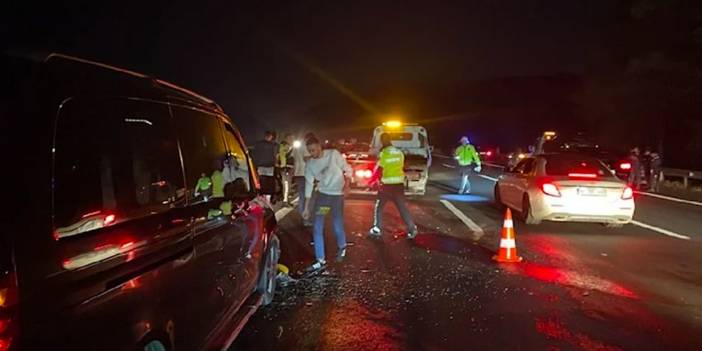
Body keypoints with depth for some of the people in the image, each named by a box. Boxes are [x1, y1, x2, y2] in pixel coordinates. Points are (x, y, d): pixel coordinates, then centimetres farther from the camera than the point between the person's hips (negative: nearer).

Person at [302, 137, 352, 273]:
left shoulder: (333, 154, -11)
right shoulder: (309, 164, -3)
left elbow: (348, 169, -5)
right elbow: (309, 184, 0)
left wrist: (346, 183, -23)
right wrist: (306, 207, -2)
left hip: (337, 194, -3)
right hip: (322, 194, 3)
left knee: (338, 227, 0)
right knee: (317, 228, -6)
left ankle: (342, 247, 33)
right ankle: (320, 261, 1)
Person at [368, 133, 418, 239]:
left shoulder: (383, 153, -12)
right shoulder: (399, 152, 4)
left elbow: (378, 170, -11)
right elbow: (402, 167, 11)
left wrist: (372, 179, 4)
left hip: (387, 185, -4)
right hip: (399, 184, 4)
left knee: (379, 207, 11)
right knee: (402, 207, 11)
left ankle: (376, 229, 9)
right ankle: (412, 229, 5)